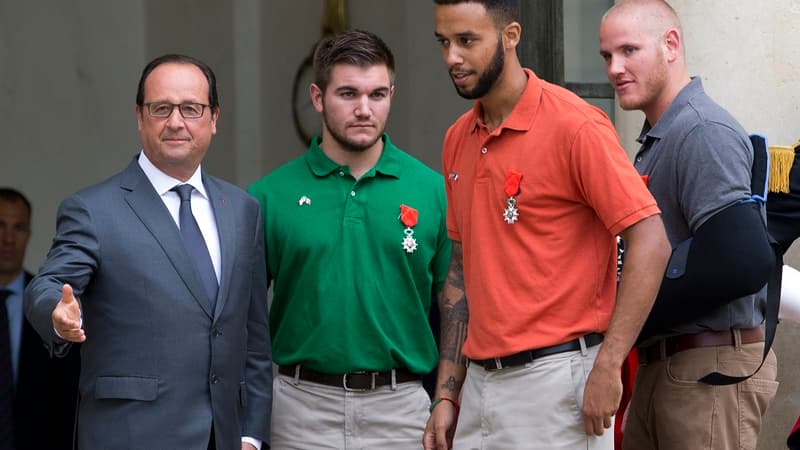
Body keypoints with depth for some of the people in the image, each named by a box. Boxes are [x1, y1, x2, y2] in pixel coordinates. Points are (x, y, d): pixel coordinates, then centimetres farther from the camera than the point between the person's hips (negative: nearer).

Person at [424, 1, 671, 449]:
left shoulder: (574, 125, -11)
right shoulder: (458, 139, 11)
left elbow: (651, 243, -15)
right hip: (481, 382, 6)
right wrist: (447, 394, 12)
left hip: (555, 379, -6)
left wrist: (607, 369, -19)